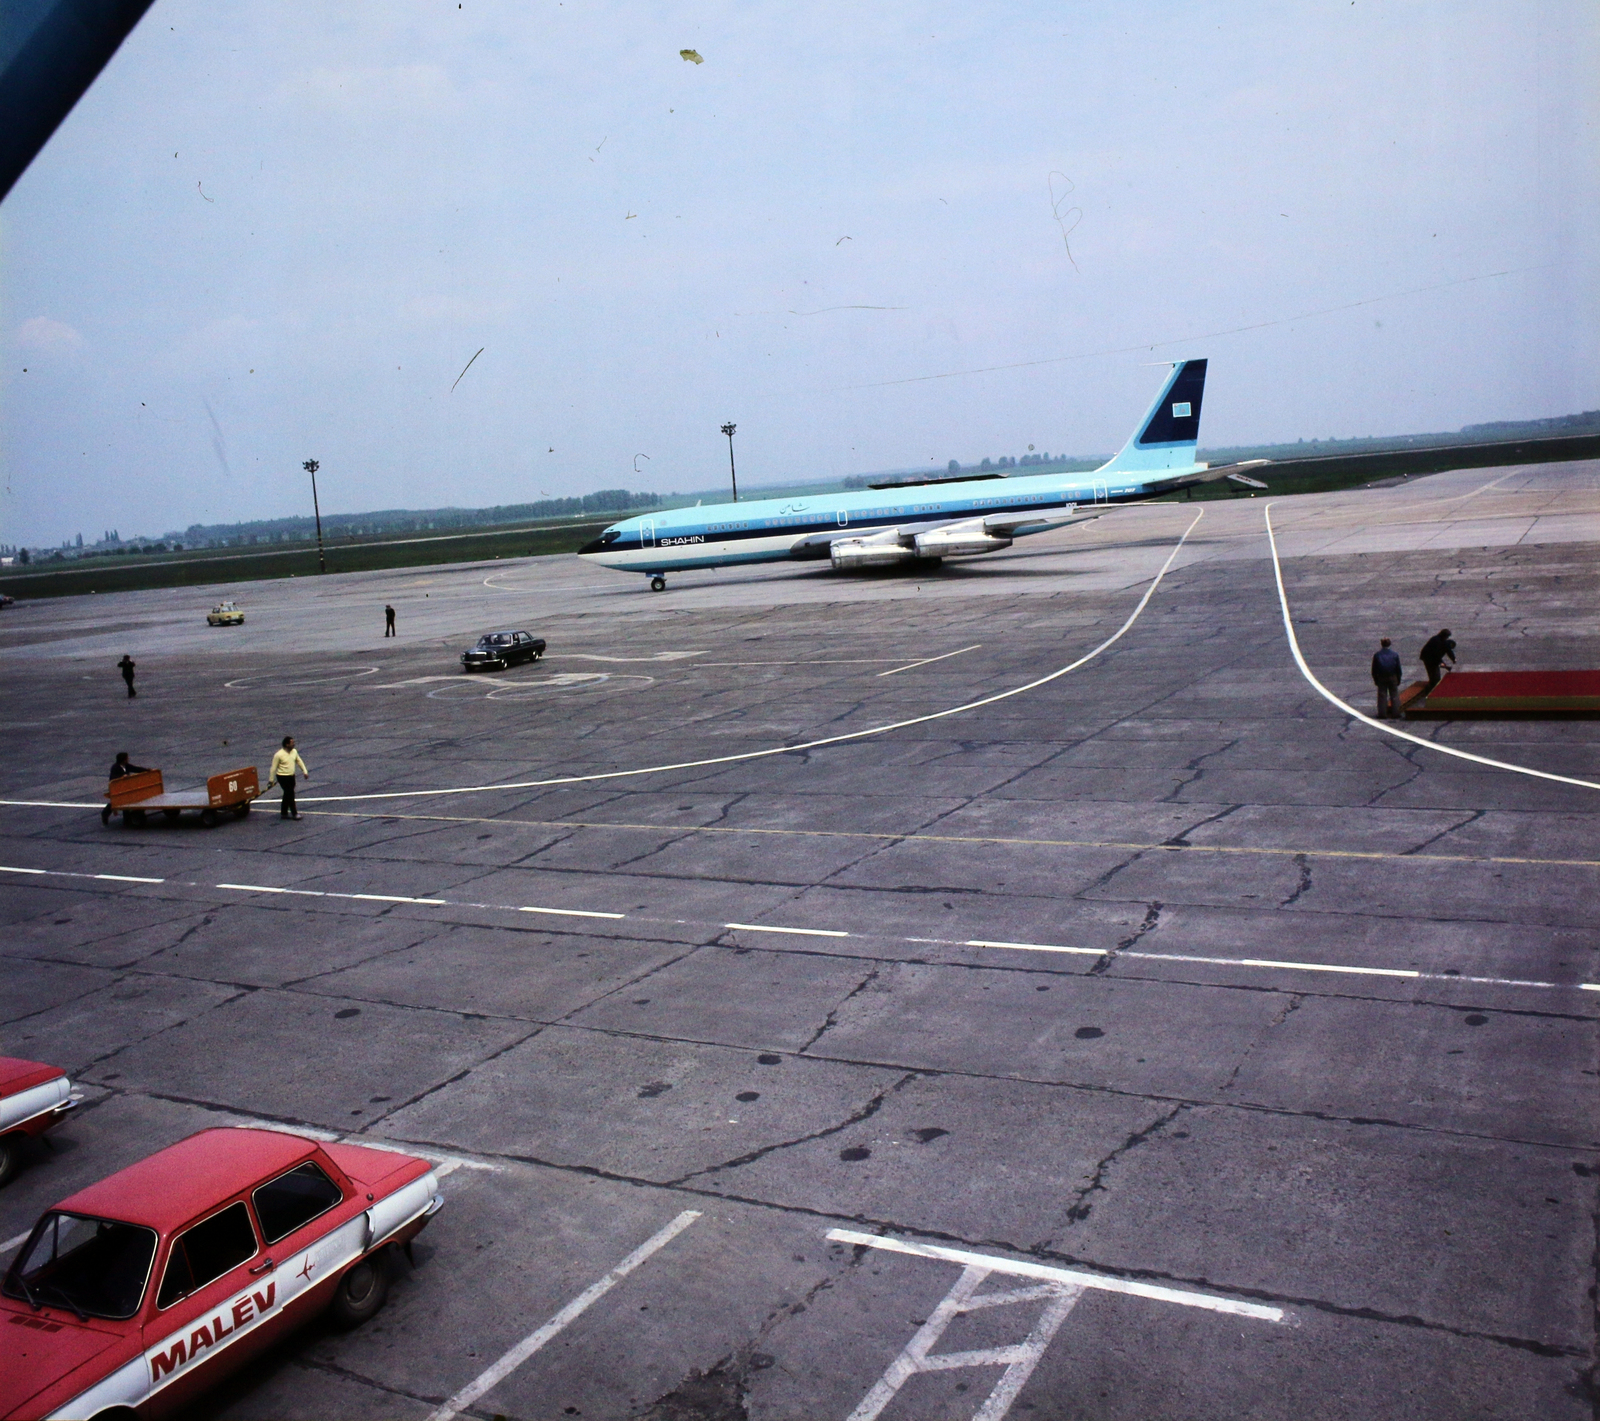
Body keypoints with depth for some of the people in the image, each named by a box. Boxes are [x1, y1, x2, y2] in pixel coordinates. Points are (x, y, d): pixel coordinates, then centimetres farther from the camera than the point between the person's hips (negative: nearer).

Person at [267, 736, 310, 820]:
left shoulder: (294, 751, 1)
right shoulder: (279, 755, -18)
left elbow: (299, 761, 14)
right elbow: (273, 768, -12)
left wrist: (305, 772, 9)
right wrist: (271, 780, -8)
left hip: (291, 776, 7)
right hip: (283, 777, -7)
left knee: (287, 795, 14)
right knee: (290, 795, -6)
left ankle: (284, 813, 25)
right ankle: (294, 814, 3)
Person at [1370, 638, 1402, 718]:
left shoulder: (1377, 655, -6)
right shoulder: (1395, 654, -4)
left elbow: (1374, 670, -2)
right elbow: (1398, 669, 0)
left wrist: (1375, 680, 7)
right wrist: (1398, 679, 9)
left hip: (1381, 678, 0)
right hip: (1393, 678, 0)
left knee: (1382, 695, 4)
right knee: (1394, 695, 8)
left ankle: (1382, 713, 3)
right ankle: (1395, 713, 9)